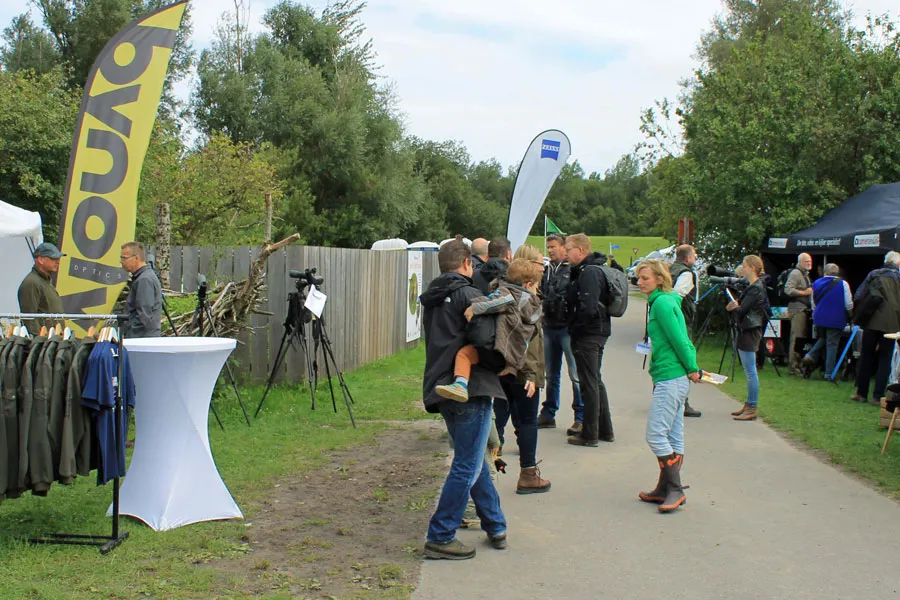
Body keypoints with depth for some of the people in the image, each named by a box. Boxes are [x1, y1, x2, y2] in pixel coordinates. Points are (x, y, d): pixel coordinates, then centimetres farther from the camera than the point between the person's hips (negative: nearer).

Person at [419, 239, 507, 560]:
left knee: (475, 461, 18)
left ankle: (495, 526, 27)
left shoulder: (432, 300, 17)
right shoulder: (468, 295, -9)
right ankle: (440, 538, 1)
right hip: (471, 390, -9)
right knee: (467, 467, -2)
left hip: (442, 391, 9)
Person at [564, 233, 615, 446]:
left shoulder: (589, 272, -19)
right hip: (598, 332, 10)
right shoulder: (590, 269, 13)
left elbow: (588, 308, -28)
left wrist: (575, 327, -15)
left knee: (589, 383, -2)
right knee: (596, 381, 18)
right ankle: (605, 430, 27)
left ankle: (590, 435, 5)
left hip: (588, 335, -10)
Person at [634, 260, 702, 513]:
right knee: (673, 437, 12)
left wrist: (691, 369, -9)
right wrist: (691, 368, 10)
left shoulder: (662, 303, -14)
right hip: (676, 378, 10)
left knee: (656, 434, -8)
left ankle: (675, 490, -4)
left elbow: (678, 339, -17)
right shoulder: (667, 300, 16)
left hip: (670, 378, -10)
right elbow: (682, 339, 16)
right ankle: (665, 490, 19)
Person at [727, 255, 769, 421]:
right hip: (746, 331, 10)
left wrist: (732, 307, 0)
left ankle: (752, 409, -3)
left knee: (750, 371, -7)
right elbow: (740, 307, 16)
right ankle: (748, 405, 21)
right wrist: (733, 306, -3)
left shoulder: (756, 289, -16)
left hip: (750, 332, -10)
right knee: (749, 371, 14)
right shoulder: (752, 287, 15)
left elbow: (742, 310, -19)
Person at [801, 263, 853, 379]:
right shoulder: (842, 284, -8)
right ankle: (829, 373, 4)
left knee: (822, 339, 23)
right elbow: (849, 305, -7)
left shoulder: (816, 283, 6)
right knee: (832, 344, 2)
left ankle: (810, 357, 0)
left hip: (819, 318, 4)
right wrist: (850, 314, 13)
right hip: (836, 320, -4)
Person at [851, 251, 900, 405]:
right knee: (884, 360, 5)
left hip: (873, 322, 0)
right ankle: (877, 396, 2)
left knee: (866, 358, 11)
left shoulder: (874, 275, 6)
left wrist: (860, 317, 6)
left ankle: (861, 393, 15)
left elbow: (859, 297, -2)